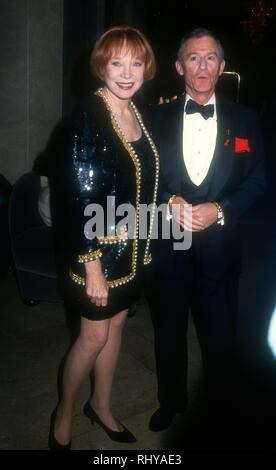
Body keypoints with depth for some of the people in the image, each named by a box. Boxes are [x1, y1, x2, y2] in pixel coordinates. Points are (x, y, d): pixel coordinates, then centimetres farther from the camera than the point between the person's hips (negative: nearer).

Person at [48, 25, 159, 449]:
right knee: (95, 335, 5)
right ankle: (64, 412, 31)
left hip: (133, 245, 7)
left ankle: (101, 405, 39)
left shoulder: (139, 116, 6)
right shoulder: (88, 117, -16)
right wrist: (91, 263, -19)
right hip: (100, 248, -7)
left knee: (116, 323, 18)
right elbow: (79, 195, -19)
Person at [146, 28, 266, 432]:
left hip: (219, 246, 0)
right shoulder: (157, 118, 4)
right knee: (169, 331, 17)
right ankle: (171, 401, 40)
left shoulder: (244, 120, 3)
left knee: (220, 334, 10)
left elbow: (256, 180, 0)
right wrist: (170, 201, -16)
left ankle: (218, 403, 37)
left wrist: (219, 209, -15)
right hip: (167, 245, 1)